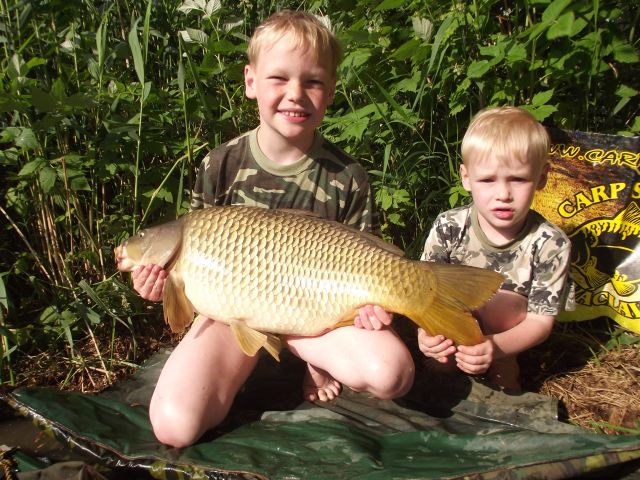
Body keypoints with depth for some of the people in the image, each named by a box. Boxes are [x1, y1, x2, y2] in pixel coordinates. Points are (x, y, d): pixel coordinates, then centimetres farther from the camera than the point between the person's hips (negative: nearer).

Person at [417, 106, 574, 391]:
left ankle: (503, 368, -8)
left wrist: (495, 347, -37)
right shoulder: (449, 228, -15)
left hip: (510, 334, -1)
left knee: (490, 299, -30)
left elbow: (541, 321, -17)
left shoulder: (550, 244, -19)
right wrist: (426, 332, -37)